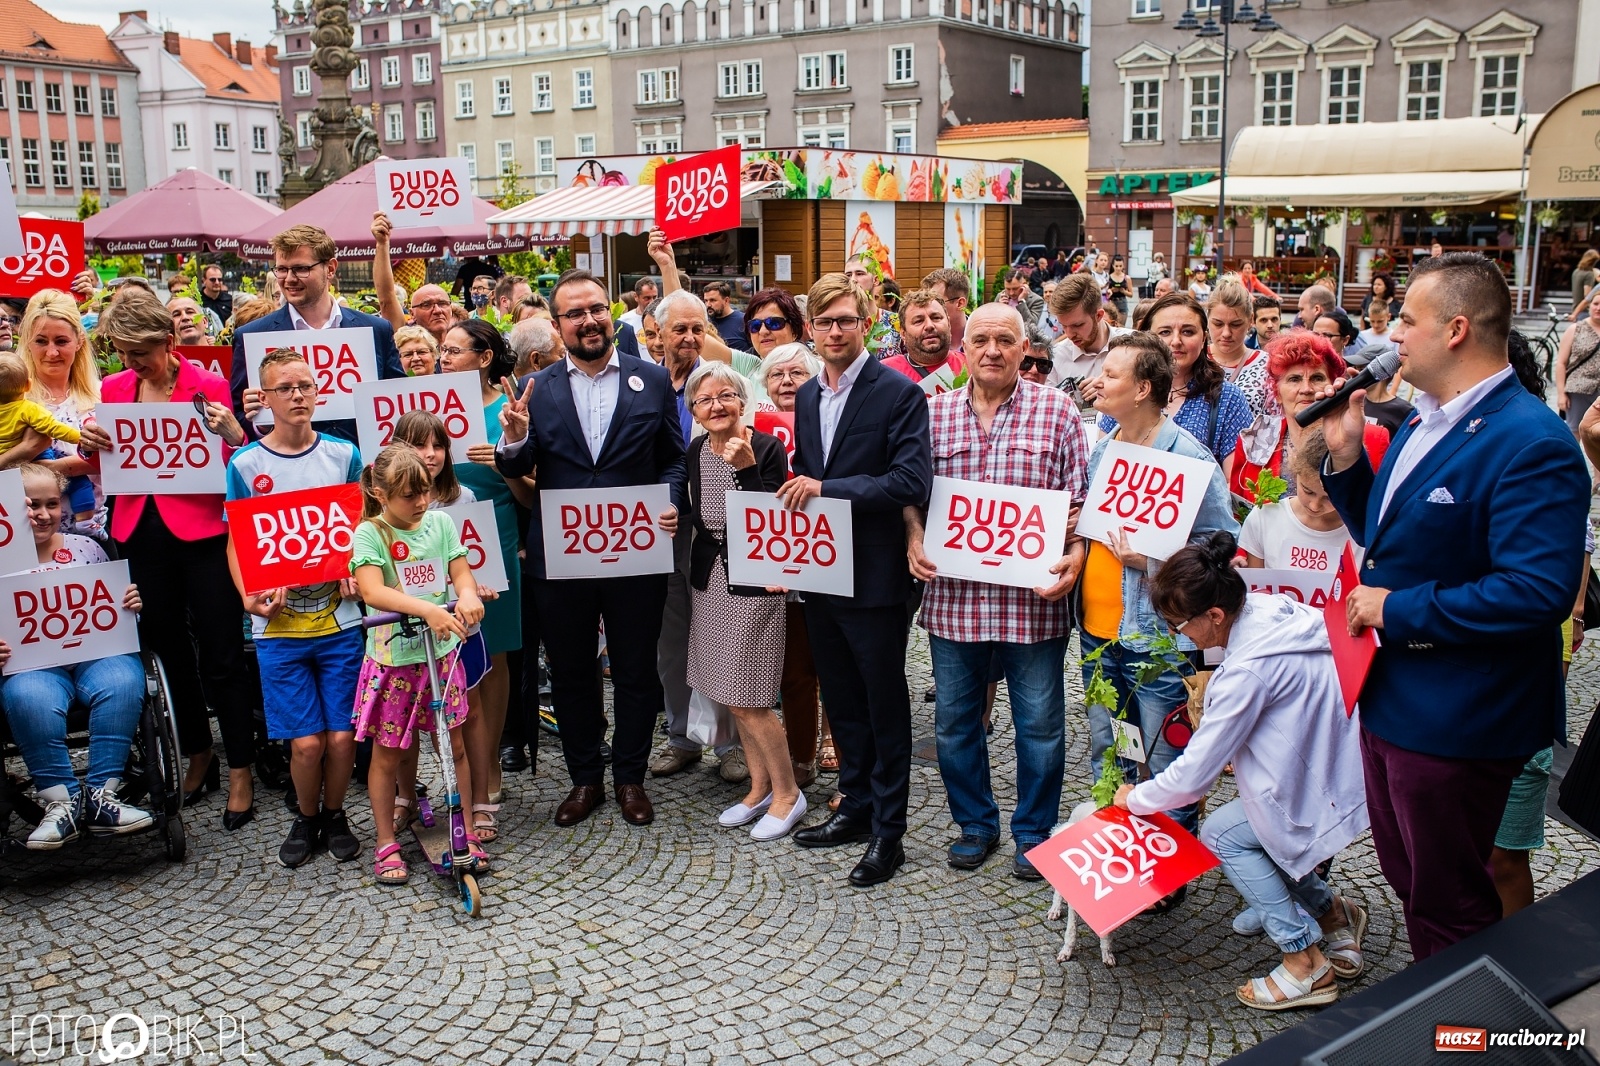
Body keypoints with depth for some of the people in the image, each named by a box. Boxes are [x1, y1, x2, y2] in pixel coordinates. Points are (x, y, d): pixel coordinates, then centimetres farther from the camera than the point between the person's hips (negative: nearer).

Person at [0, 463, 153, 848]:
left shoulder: (85, 548, 16)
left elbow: (113, 609, 21)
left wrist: (132, 606, -3)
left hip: (97, 653, 2)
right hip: (33, 664, -1)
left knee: (123, 683, -32)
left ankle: (101, 796, -26)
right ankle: (61, 802, -23)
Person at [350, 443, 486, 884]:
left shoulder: (440, 523, 1)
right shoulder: (369, 533, -11)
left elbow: (461, 573, -3)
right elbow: (371, 590, -26)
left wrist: (468, 596, -27)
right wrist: (427, 608, -39)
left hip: (442, 653, 3)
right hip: (392, 660, -3)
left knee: (454, 747, 11)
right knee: (386, 756, 10)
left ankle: (466, 832, 25)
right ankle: (386, 844, 25)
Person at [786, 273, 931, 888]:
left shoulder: (899, 394, -12)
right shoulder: (805, 397, 11)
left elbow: (913, 481, -21)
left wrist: (828, 488, -24)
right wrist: (795, 492, 1)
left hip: (874, 577, -7)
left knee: (885, 707, 5)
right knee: (841, 700, 18)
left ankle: (887, 832, 16)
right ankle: (855, 807, 33)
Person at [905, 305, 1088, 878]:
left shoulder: (1057, 410, 0)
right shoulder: (934, 413, 6)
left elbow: (1082, 498, 0)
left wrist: (1075, 555, -14)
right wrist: (914, 539, -7)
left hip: (1033, 598, -2)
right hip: (952, 594, 2)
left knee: (1040, 724, 8)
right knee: (955, 720, 13)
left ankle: (1035, 832, 26)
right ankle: (975, 823, 32)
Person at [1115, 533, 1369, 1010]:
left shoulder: (1247, 669, -28)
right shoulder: (1272, 611, -4)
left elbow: (1193, 774, -20)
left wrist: (1134, 799, -4)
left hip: (1324, 788, -8)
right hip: (1338, 765, 8)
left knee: (1220, 835, 1)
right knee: (1255, 834, 14)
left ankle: (1306, 962, 7)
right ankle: (1332, 911, 28)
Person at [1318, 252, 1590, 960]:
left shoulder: (1531, 444, -23)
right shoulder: (1423, 423, 9)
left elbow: (1538, 591, -31)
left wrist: (1398, 609, -23)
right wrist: (1345, 458, 2)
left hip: (1456, 718, -10)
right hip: (1390, 702, 10)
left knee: (1447, 903, 9)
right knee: (1407, 877, 25)